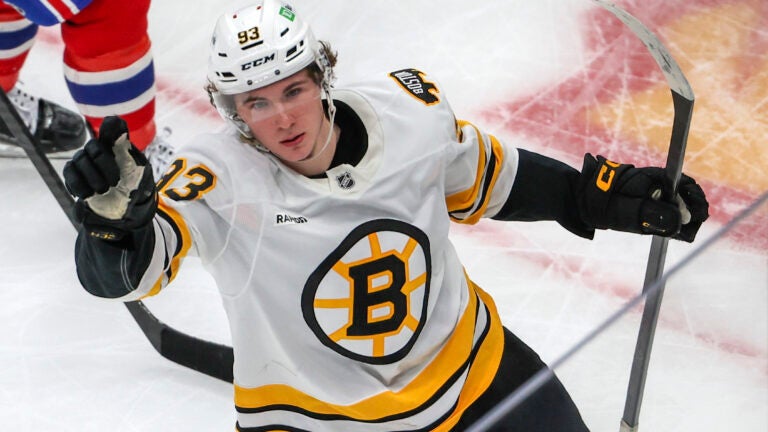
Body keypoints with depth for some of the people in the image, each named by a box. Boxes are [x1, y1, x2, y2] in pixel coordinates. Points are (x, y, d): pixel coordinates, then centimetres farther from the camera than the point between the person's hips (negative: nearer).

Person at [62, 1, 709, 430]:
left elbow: (485, 177, 6)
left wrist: (604, 195, 4)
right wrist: (117, 213, -54)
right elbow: (122, 271, -32)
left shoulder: (409, 110, -13)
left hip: (470, 364, 3)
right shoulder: (218, 178, -22)